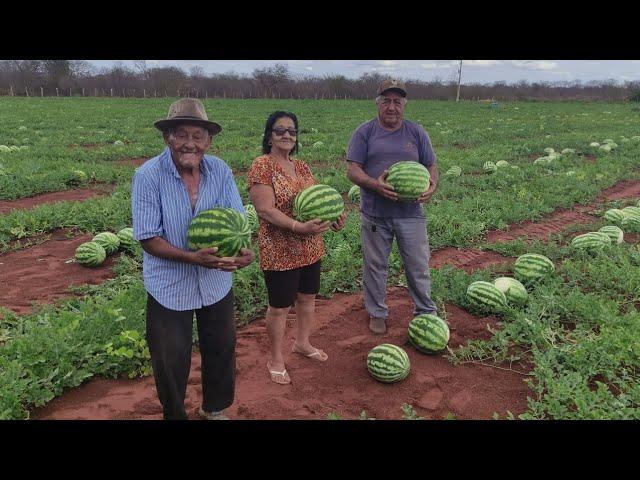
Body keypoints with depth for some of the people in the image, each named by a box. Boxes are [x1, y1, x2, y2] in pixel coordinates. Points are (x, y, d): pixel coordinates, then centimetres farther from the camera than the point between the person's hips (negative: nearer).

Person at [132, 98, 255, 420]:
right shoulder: (148, 176, -19)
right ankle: (174, 415, 43)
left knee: (222, 350, 20)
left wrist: (243, 250, -30)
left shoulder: (220, 171, -9)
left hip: (216, 282, 4)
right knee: (171, 361, 13)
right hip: (169, 287, -3)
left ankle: (214, 410, 48)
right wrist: (193, 258, -32)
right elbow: (148, 239, -19)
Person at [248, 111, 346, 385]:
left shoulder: (302, 167, 9)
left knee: (307, 298, 20)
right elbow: (266, 210, -21)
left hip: (310, 249, 7)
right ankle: (276, 359, 27)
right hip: (280, 252, -7)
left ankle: (302, 343, 43)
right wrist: (299, 227, -30)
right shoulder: (262, 166, -13)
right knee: (279, 307, 7)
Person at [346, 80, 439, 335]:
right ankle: (377, 313, 29)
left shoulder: (416, 132, 7)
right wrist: (375, 184, -25)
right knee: (375, 266, 11)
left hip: (411, 214, 1)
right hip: (374, 215, -1)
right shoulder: (364, 132, 0)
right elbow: (352, 170, -6)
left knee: (418, 266, 8)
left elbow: (431, 166, 10)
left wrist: (431, 185, -14)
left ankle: (425, 312, 28)